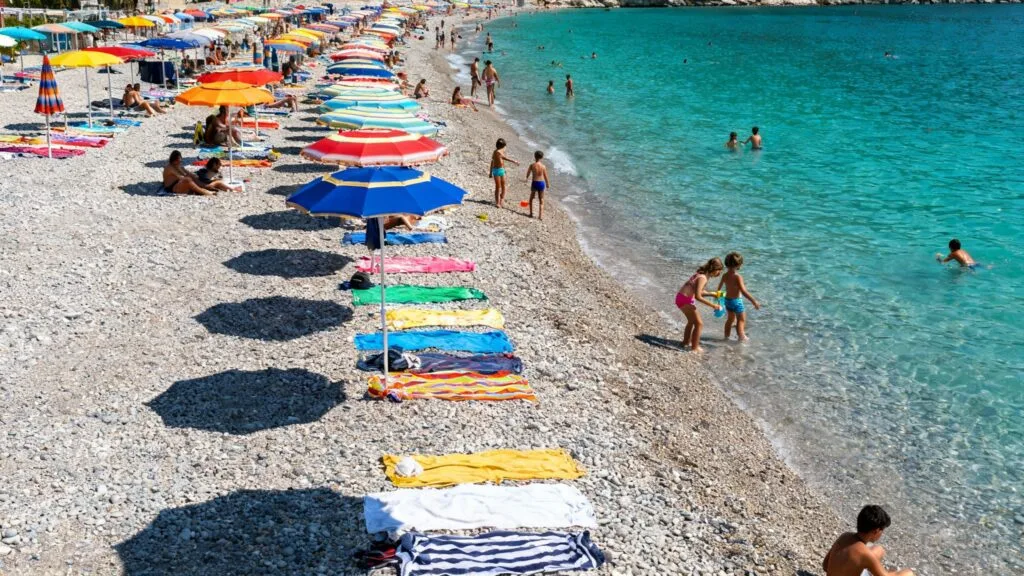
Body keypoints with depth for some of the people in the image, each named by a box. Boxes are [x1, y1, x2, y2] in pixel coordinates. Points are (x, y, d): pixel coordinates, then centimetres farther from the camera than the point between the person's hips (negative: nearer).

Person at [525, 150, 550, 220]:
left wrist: (527, 178, 31)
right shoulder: (543, 166, -8)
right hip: (541, 183, 1)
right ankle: (541, 215, 4)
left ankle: (531, 213, 21)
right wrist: (548, 184, 17)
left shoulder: (532, 165, -9)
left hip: (534, 183, -1)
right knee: (541, 200, 12)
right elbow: (545, 177, -1)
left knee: (531, 198, 21)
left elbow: (528, 174, 7)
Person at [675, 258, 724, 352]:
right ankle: (694, 348, 5)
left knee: (692, 320, 29)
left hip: (681, 297, 10)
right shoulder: (703, 278, -21)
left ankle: (686, 341, 44)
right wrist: (713, 305, -22)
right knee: (699, 323, -2)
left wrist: (712, 294, 12)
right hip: (685, 300, -10)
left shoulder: (701, 274, 8)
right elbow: (698, 296, -27)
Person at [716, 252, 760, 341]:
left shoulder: (725, 276, -3)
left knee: (730, 319, 24)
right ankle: (741, 338, 8)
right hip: (736, 300, -7)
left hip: (727, 300, 7)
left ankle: (726, 337, 33)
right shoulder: (738, 277, -23)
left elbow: (719, 288, 10)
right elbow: (744, 292, -28)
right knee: (741, 320, 7)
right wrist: (754, 301, -25)